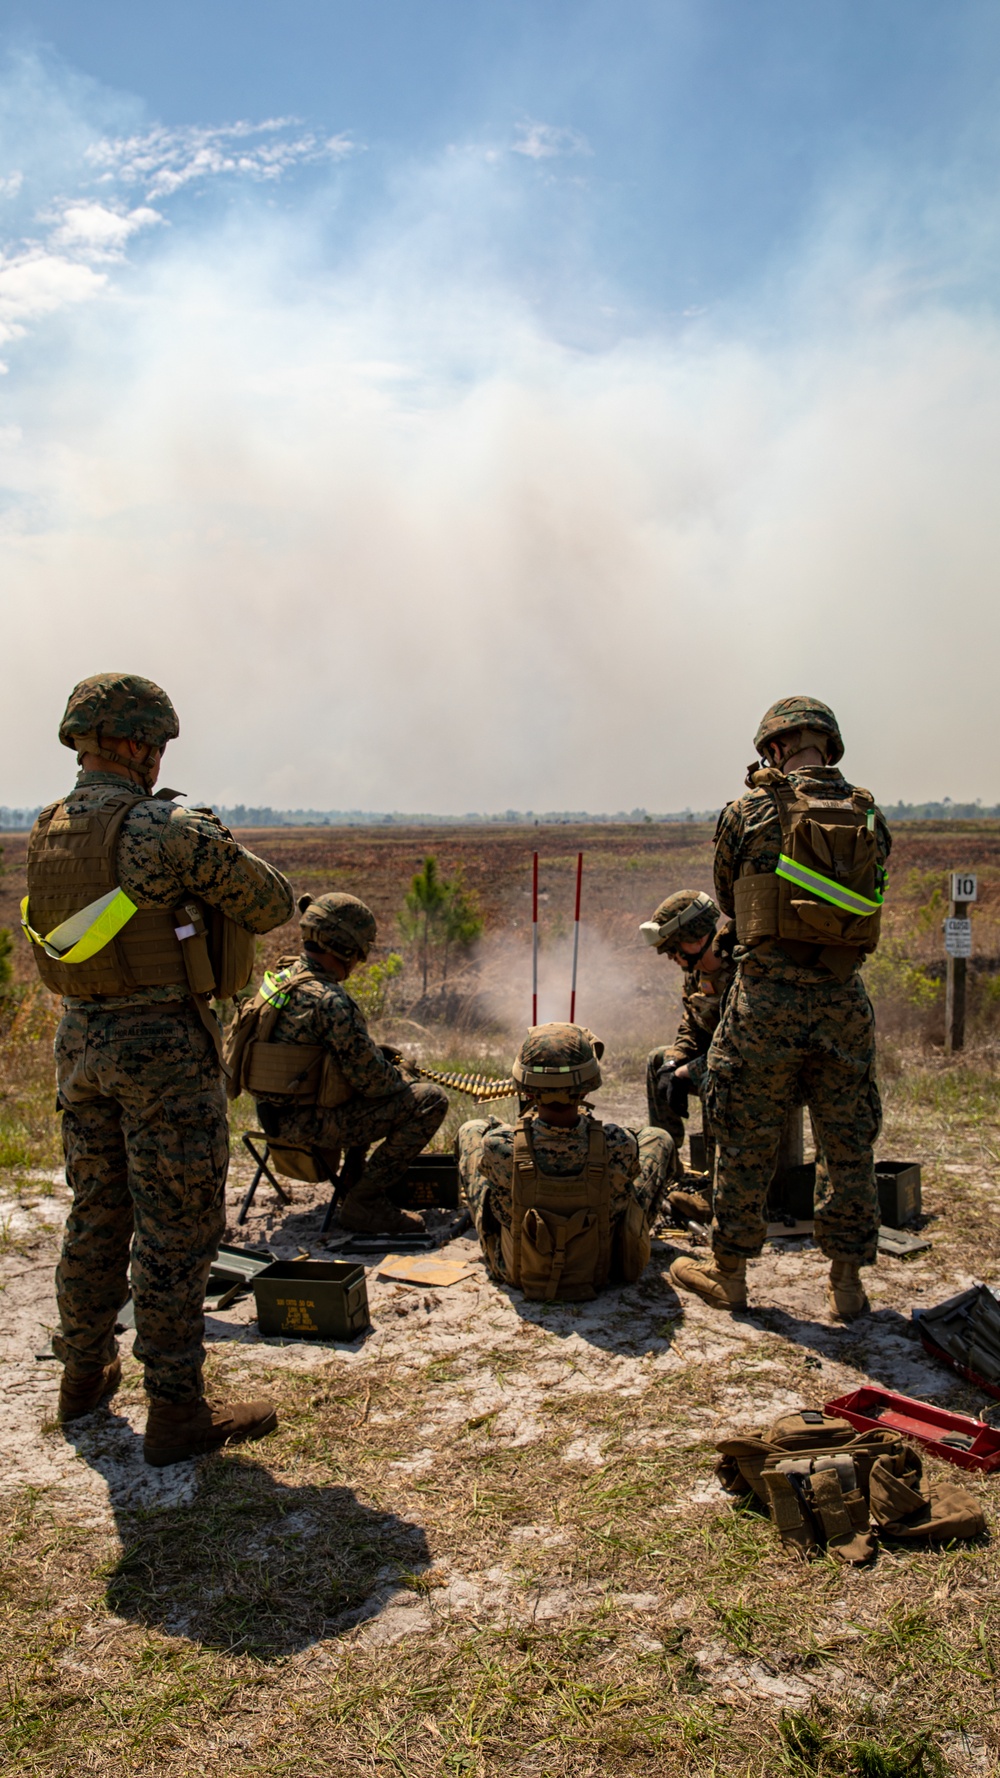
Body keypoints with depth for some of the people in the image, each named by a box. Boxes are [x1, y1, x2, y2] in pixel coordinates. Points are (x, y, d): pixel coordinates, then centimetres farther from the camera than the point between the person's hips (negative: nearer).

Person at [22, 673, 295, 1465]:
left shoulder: (48, 832, 4)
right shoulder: (167, 832, -19)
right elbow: (272, 904, -11)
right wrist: (224, 858, 8)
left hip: (84, 1039, 8)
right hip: (163, 1044, -7)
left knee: (96, 1214, 21)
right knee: (177, 1231, 2)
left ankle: (86, 1372, 36)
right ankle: (177, 1413, 11)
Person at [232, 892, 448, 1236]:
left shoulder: (282, 976, 5)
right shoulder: (331, 1001, -24)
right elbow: (370, 1079, -20)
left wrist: (376, 1053, 10)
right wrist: (399, 1080, 1)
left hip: (278, 1113, 10)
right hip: (309, 1124, -10)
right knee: (431, 1100, -9)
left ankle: (357, 1177, 34)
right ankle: (364, 1202, -5)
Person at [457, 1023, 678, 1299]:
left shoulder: (498, 1146, -34)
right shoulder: (620, 1147, -33)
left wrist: (531, 1112, 7)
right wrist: (580, 1111, 7)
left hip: (515, 1272, 1)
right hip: (600, 1274, 0)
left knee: (472, 1130, 18)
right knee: (659, 1139, 15)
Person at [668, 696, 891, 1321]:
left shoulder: (748, 814, -4)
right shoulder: (871, 817, 3)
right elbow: (864, 900, 13)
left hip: (768, 997, -2)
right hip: (843, 999, 3)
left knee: (747, 1146, 9)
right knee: (848, 1146, 13)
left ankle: (729, 1274, 22)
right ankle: (847, 1282, 21)